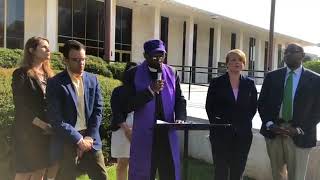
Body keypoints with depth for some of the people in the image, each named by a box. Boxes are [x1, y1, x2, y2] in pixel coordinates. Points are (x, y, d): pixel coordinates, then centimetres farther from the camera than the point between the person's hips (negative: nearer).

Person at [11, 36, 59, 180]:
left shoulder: (48, 75, 14)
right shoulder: (21, 74, -4)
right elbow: (21, 106, -11)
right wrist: (43, 125, -16)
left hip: (48, 132, 5)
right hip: (29, 131, -5)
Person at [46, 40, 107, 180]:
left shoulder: (92, 80, 6)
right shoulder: (55, 83, -8)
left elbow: (98, 109, 4)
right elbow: (56, 119, -13)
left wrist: (89, 137, -5)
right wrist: (79, 139, -13)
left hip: (90, 139, 4)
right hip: (68, 141, -3)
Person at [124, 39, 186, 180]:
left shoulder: (172, 73, 6)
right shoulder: (133, 74, -4)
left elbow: (180, 99, 10)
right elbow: (128, 106, -10)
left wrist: (180, 118, -9)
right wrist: (150, 90, -20)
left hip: (167, 133, 3)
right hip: (144, 134, -2)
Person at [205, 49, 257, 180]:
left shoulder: (249, 83, 5)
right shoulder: (216, 82, -2)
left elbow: (253, 107, 10)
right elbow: (209, 106, 1)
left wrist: (245, 122, 2)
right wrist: (215, 123, -3)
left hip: (243, 134, 2)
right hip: (221, 133, -2)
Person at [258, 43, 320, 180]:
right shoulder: (272, 76, 5)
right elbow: (262, 103, 6)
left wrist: (299, 129, -12)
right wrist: (270, 125, -8)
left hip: (299, 136, -2)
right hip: (273, 132, 2)